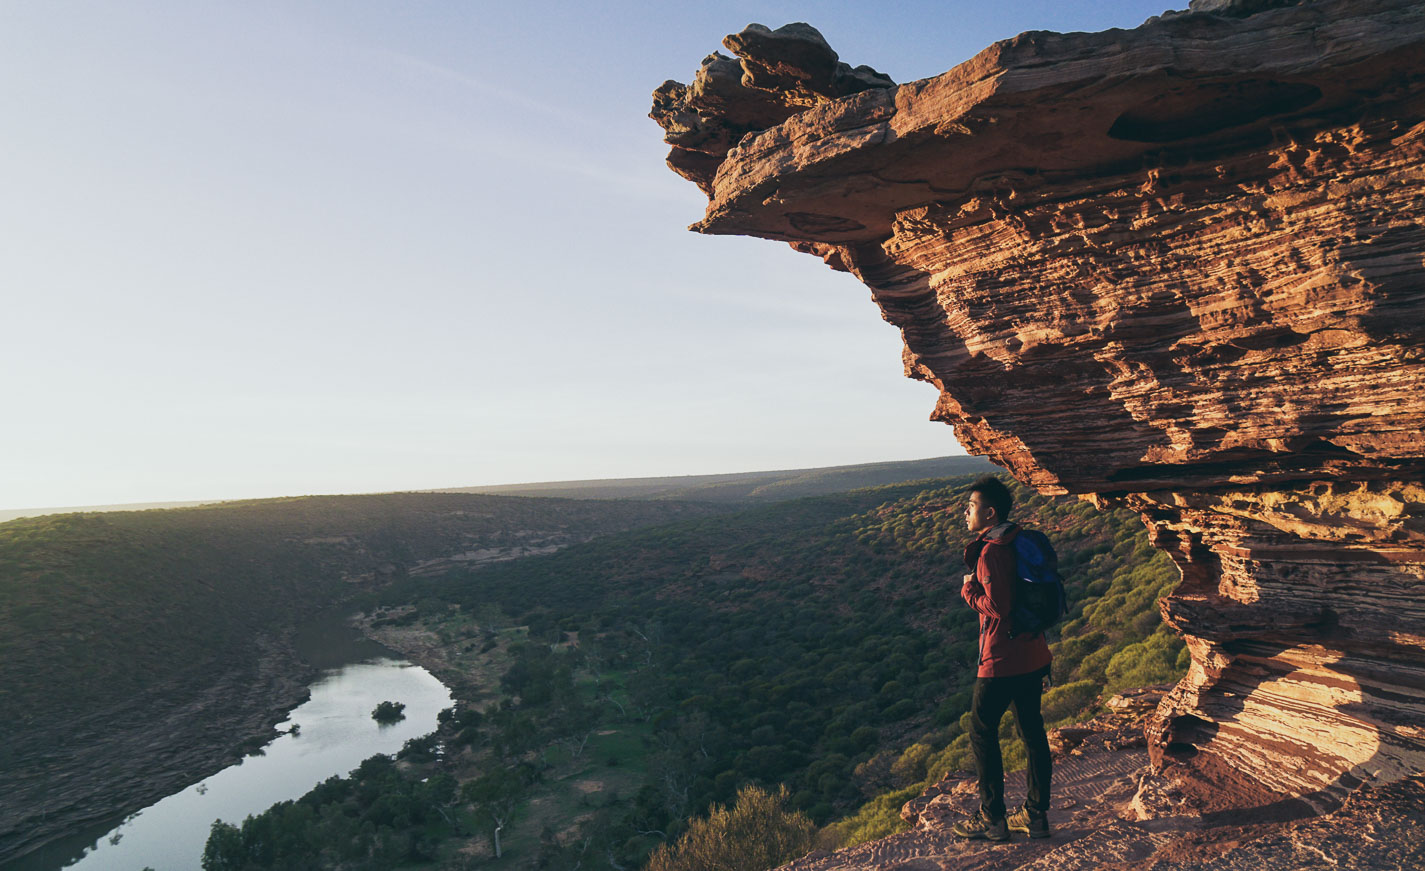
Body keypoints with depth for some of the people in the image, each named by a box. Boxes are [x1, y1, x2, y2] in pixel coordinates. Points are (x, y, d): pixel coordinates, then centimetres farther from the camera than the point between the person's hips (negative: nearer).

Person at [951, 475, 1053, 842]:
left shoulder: (990, 552, -20)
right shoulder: (1019, 543, 8)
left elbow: (997, 606, -26)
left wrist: (969, 590, -11)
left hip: (1002, 660, -9)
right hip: (1033, 656, 9)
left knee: (982, 732, 4)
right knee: (1032, 730, 14)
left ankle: (992, 819, 12)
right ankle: (1036, 814, 24)